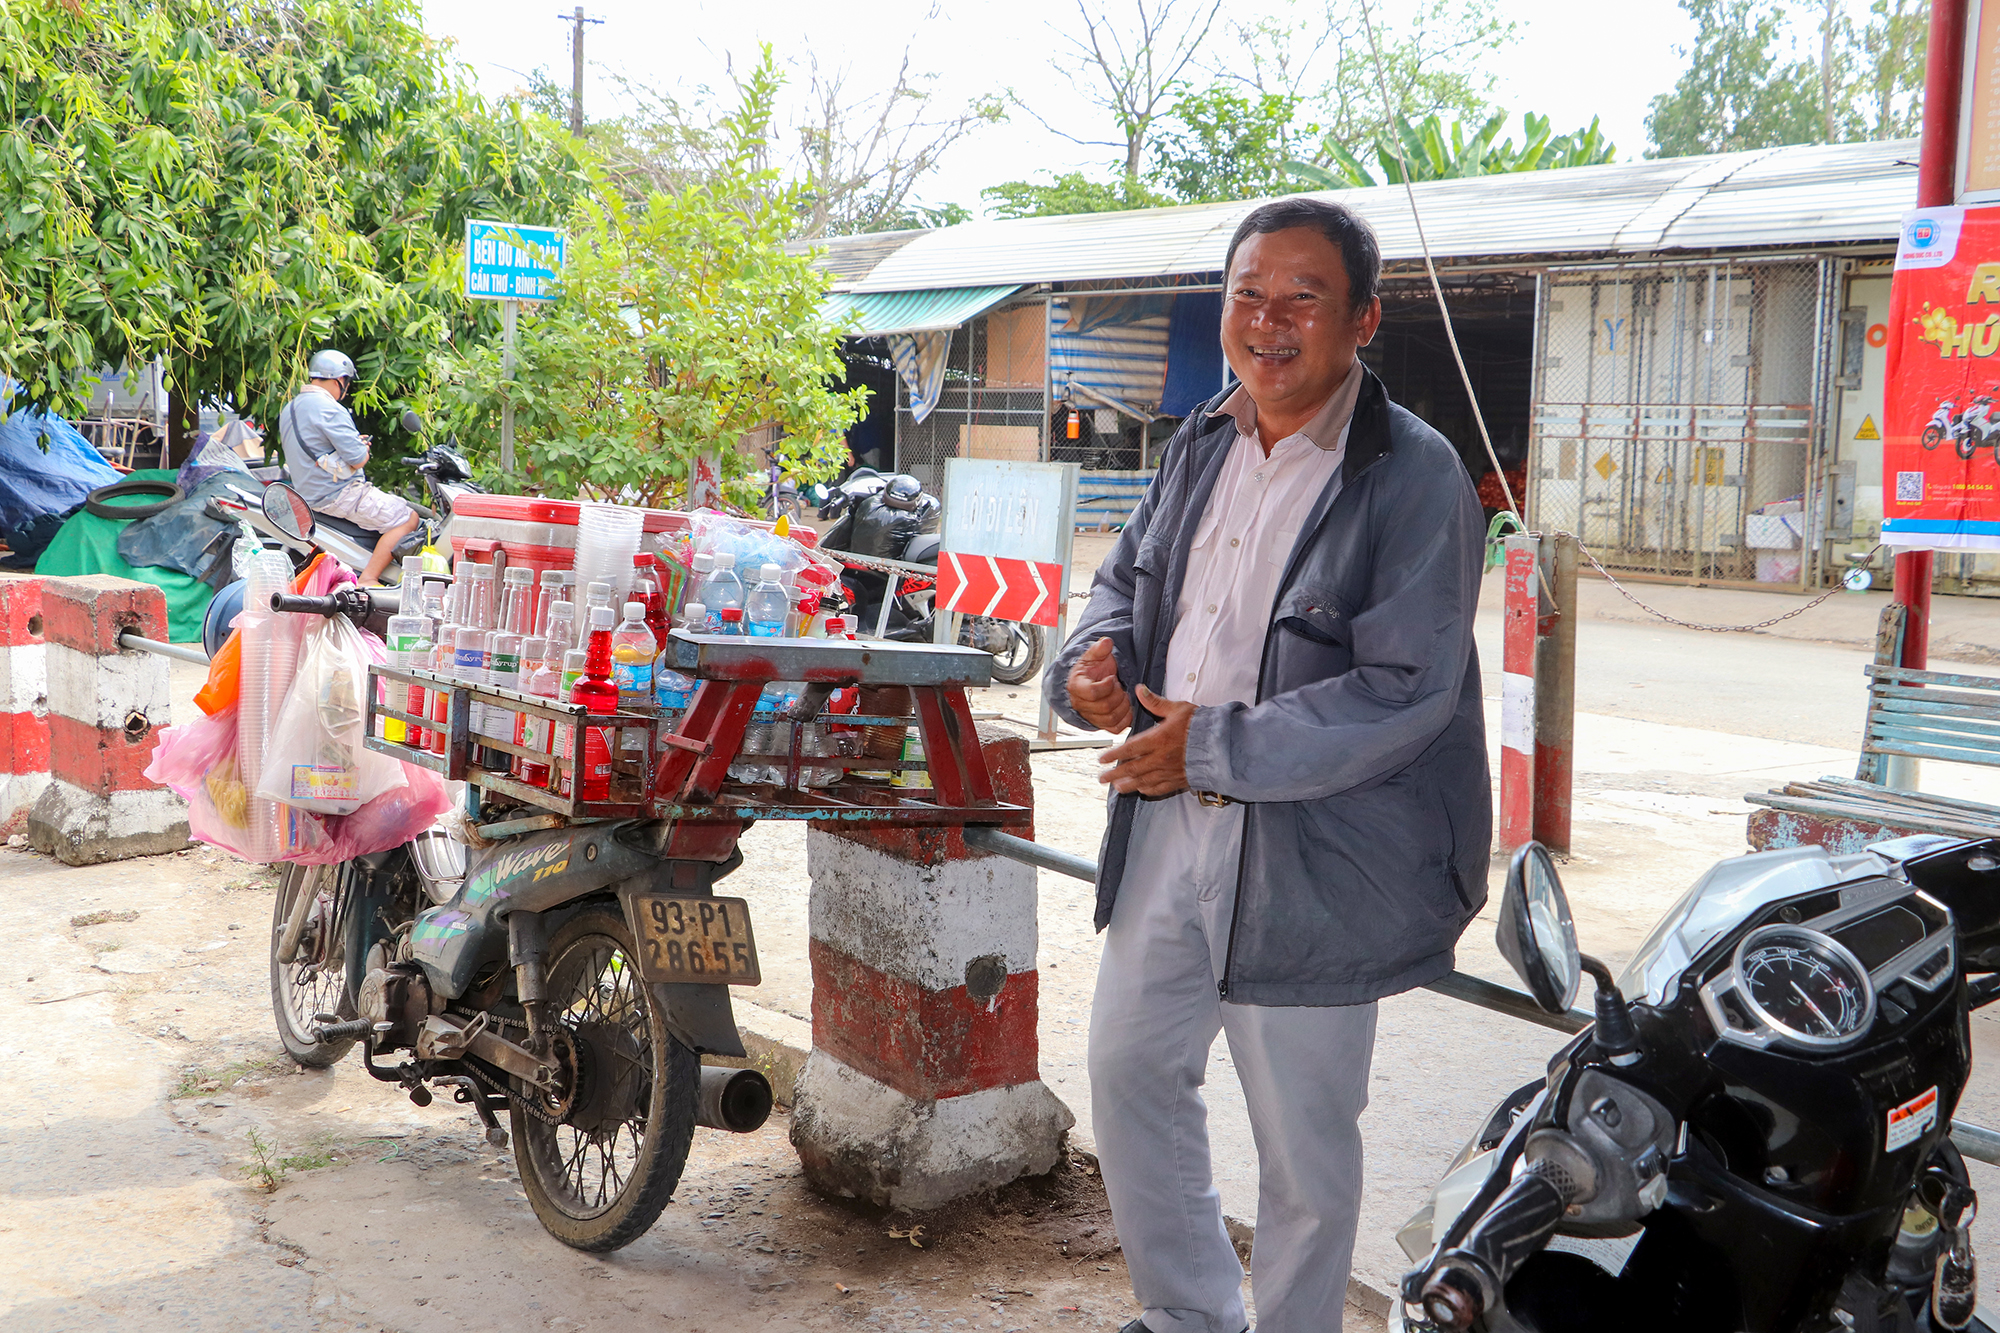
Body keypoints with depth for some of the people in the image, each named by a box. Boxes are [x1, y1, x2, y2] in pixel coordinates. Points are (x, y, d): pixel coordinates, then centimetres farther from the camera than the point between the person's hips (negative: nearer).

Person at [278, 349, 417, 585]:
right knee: (407, 519, -11)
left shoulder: (289, 409, 13)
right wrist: (364, 451, 2)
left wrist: (354, 442, 12)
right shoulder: (330, 410, -18)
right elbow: (357, 458, -23)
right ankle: (367, 581, -15)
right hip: (338, 494, -10)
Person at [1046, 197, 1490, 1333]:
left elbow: (1405, 691, -22)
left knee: (1304, 1139, 8)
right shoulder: (1206, 444, 8)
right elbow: (1129, 576, 21)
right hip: (1170, 823, 8)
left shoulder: (1414, 476, -16)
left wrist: (1215, 746, -22)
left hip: (1313, 855, -7)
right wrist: (1095, 660, -2)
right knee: (1130, 1070, 18)